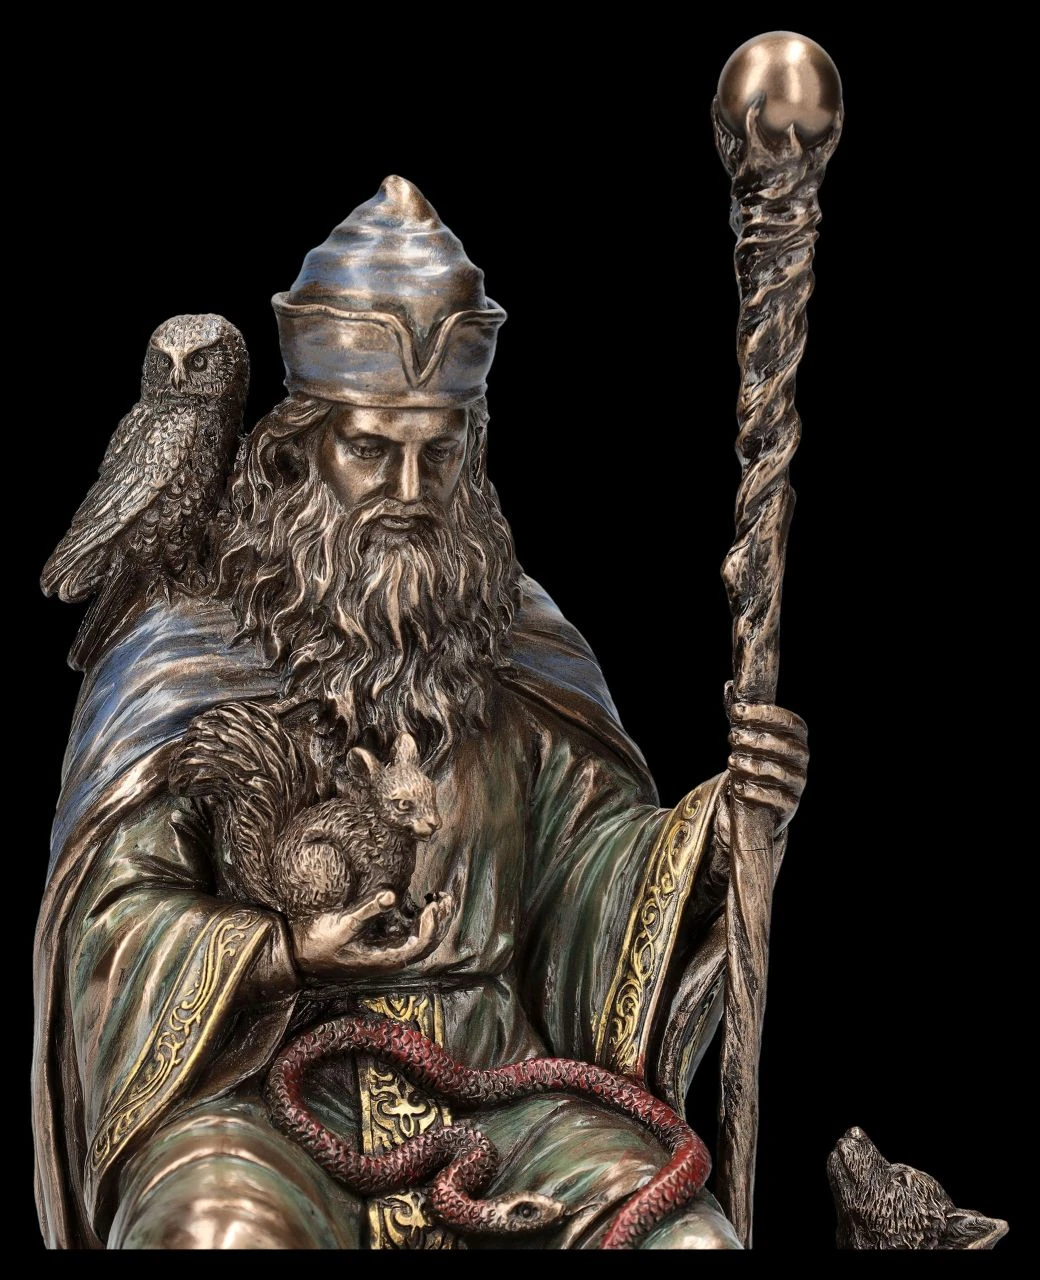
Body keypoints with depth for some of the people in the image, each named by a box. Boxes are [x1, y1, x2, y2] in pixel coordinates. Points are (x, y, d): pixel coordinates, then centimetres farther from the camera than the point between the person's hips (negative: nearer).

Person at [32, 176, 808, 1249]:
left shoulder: (513, 649, 8)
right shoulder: (188, 665, -2)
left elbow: (598, 845, 8)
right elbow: (116, 917, -4)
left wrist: (717, 826, -12)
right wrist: (289, 952, -19)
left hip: (493, 1084, 3)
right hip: (261, 1091, -3)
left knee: (681, 1231, -20)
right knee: (223, 1225, -34)